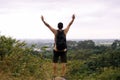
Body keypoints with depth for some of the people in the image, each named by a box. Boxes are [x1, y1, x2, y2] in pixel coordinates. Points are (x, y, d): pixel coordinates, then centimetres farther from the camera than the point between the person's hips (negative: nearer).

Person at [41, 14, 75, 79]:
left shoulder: (55, 31, -9)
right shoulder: (65, 31, -6)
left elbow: (48, 25, -3)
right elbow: (69, 24, 8)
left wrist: (43, 20, 5)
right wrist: (73, 19, 21)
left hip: (56, 50, -1)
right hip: (63, 50, 1)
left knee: (55, 63, 6)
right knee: (64, 63, 3)